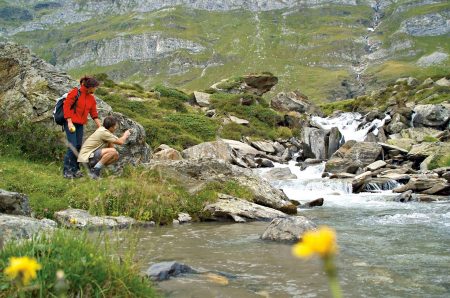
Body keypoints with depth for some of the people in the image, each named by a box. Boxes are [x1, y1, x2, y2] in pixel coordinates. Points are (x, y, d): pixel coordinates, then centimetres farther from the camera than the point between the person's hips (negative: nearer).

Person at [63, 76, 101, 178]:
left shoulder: (91, 98, 10)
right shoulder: (75, 92, -10)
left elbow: (94, 113, 12)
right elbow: (66, 106, -12)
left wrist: (100, 127, 3)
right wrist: (69, 122, -18)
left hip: (80, 124, 7)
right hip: (71, 122, -7)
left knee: (78, 146, 6)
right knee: (72, 146, -13)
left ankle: (75, 169, 15)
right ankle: (67, 170, -6)